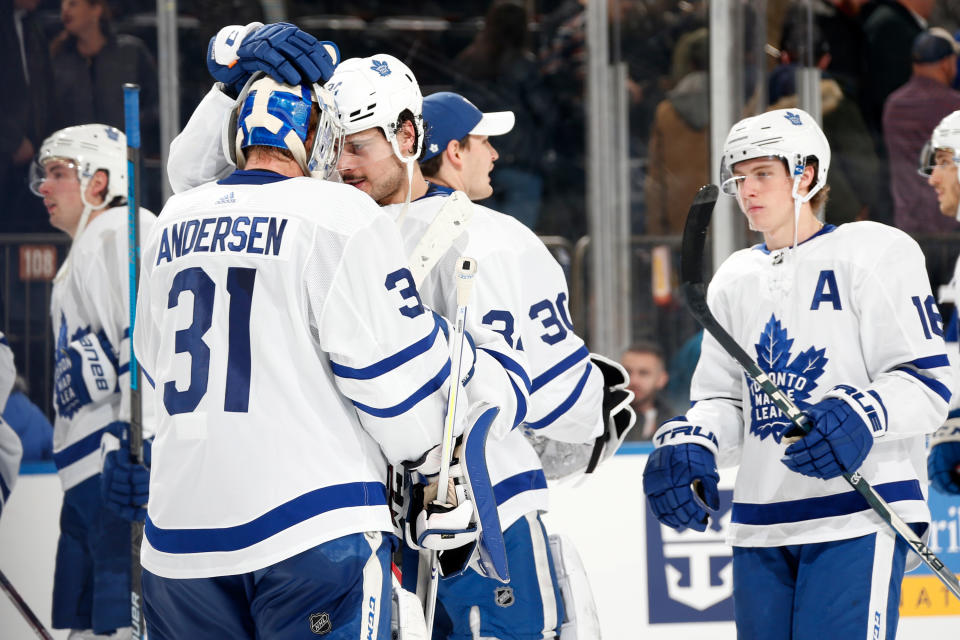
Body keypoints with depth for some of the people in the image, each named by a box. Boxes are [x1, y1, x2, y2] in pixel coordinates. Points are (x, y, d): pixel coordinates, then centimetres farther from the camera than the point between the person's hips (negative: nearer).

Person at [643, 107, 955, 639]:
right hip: (761, 528, 7)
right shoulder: (735, 280, 18)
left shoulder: (874, 252, -2)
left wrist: (861, 415, -26)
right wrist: (688, 442, -3)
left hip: (858, 516, -7)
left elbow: (928, 381, -7)